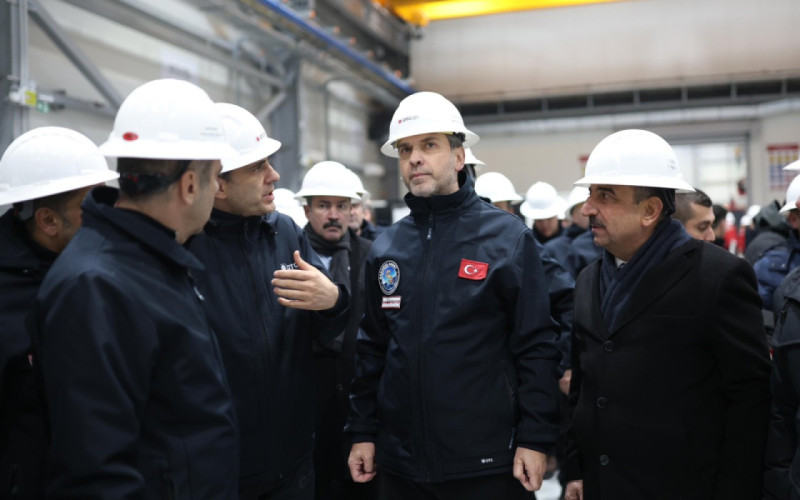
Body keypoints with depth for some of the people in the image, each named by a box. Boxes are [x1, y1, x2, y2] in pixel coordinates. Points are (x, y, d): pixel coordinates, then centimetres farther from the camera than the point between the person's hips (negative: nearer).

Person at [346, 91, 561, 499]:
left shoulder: (508, 237, -6)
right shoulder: (385, 248, 5)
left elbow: (535, 346, -7)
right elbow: (372, 348, 10)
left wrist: (535, 439, -10)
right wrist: (362, 432, 8)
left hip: (487, 462, -3)